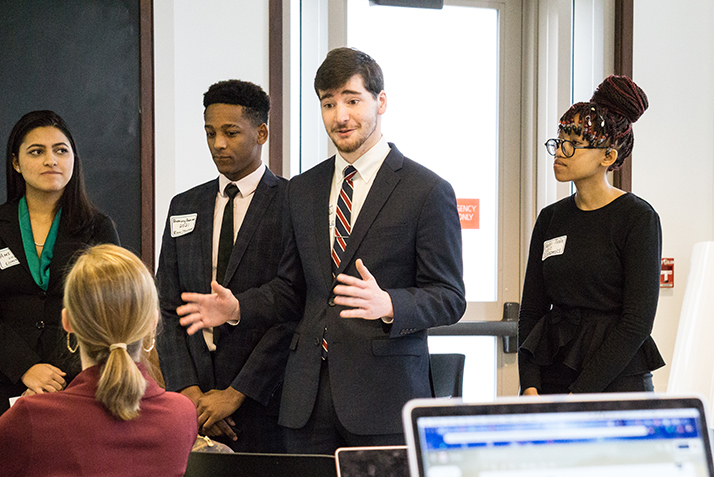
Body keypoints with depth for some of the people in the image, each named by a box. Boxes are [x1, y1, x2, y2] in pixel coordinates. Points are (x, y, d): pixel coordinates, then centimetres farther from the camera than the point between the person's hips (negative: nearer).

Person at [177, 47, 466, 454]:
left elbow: (449, 298, -6)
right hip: (309, 396, 5)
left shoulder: (429, 191, -3)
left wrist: (388, 305, -24)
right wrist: (237, 307, 3)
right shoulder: (303, 190, 16)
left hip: (384, 393, -5)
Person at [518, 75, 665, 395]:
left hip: (616, 380, -5)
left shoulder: (638, 218, -6)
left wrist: (579, 394, -14)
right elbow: (531, 311, 10)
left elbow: (637, 322, -11)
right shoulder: (551, 219, 10)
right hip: (550, 377, 5)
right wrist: (530, 386, -4)